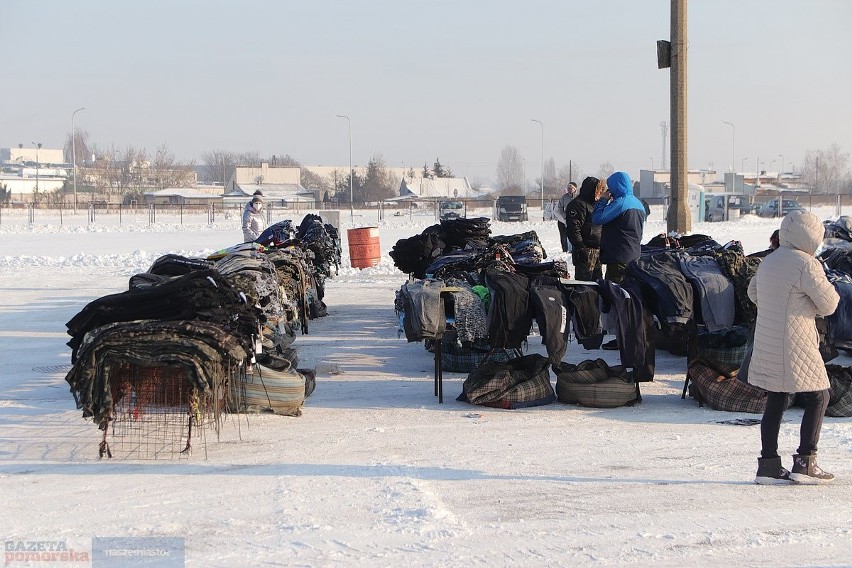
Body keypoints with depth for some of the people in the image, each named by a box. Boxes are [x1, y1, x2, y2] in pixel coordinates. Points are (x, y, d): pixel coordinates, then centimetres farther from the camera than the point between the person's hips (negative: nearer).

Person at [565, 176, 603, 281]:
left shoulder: (595, 204, 19)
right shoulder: (578, 204, -12)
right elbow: (574, 229, -19)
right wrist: (581, 249, -23)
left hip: (597, 251, 10)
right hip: (586, 251, -10)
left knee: (597, 279, 13)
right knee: (584, 280, -10)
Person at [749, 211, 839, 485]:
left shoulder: (768, 262, 12)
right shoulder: (806, 264, -14)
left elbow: (753, 292, 26)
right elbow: (828, 304, -10)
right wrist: (827, 287, 11)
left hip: (766, 344, 8)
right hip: (795, 345, -8)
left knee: (775, 401, 11)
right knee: (818, 398, 3)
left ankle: (768, 465, 10)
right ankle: (804, 463, 0)